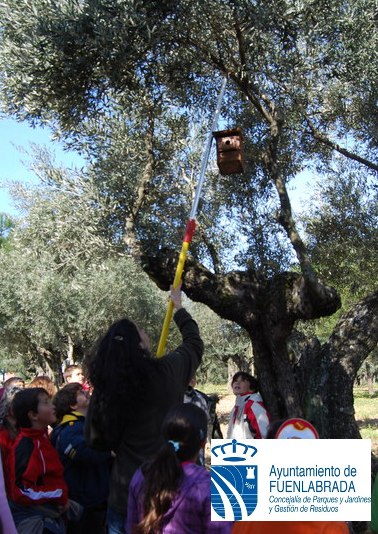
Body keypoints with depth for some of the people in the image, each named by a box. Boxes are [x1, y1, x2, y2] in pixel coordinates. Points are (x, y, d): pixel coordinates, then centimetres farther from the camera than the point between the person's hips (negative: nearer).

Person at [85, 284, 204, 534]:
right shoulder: (167, 372, -13)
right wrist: (179, 307, 23)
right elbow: (194, 343, 9)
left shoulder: (104, 387, -10)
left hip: (125, 494, 1)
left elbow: (96, 439, 6)